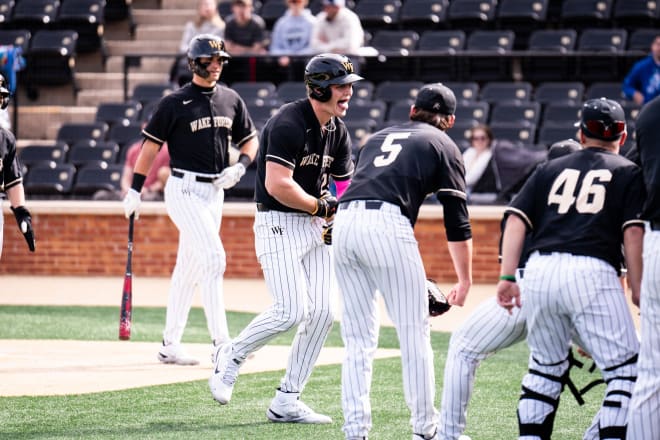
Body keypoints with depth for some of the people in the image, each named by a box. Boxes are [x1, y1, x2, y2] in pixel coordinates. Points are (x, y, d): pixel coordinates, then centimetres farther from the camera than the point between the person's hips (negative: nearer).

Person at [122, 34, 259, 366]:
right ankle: (221, 344, -18)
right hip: (184, 190, -6)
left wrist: (240, 167, -3)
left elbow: (249, 139, 18)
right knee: (213, 257, -17)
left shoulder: (231, 100, 10)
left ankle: (170, 345, 17)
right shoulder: (175, 102, -6)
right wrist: (135, 190, -7)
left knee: (189, 269, 10)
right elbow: (151, 144, -4)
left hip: (215, 192, 6)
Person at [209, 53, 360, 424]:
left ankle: (286, 402, 6)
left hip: (315, 227, 8)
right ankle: (231, 357, 8)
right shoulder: (289, 124, -17)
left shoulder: (338, 131, 10)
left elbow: (348, 187, 15)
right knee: (292, 310, -18)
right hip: (279, 223, -8)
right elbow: (277, 186, -24)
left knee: (322, 312, 0)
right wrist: (321, 206, -14)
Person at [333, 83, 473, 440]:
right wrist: (464, 281, 17)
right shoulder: (443, 146, 16)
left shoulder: (378, 137, 31)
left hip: (343, 221, 5)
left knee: (358, 339, 10)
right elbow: (457, 222, 10)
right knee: (414, 333, 4)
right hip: (387, 224, -5)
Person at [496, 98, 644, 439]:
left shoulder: (550, 170, 22)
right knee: (625, 371, 0)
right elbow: (633, 233, 1)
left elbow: (516, 219, 11)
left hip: (540, 270, 4)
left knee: (545, 367, 19)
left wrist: (507, 277, 8)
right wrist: (636, 287, 4)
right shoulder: (628, 173, 14)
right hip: (591, 271, -4)